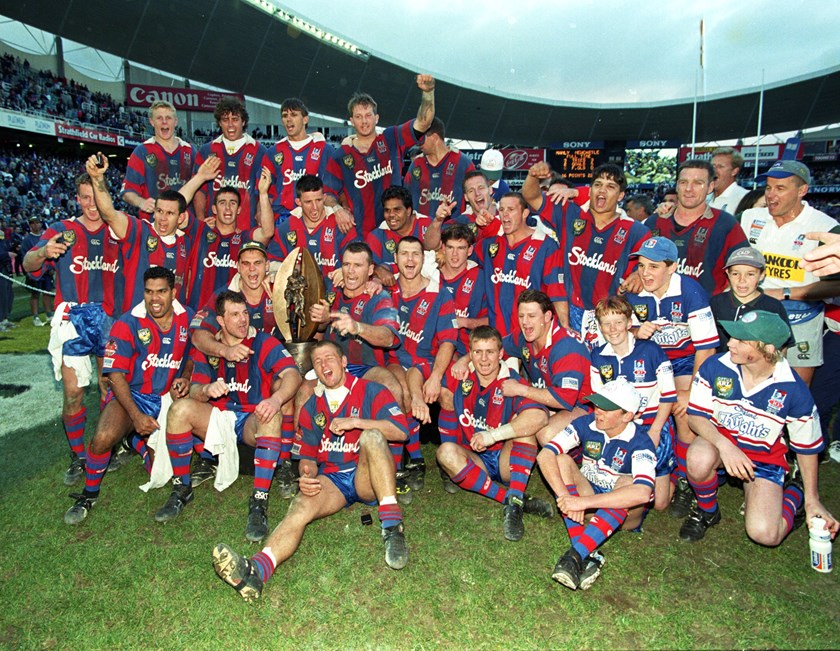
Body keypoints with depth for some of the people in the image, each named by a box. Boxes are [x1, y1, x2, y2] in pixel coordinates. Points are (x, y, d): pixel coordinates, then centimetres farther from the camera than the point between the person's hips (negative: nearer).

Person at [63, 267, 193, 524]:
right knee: (103, 438, -33)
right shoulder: (127, 324, -13)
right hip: (130, 396, -3)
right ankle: (89, 494, -2)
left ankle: (136, 439, 32)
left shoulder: (187, 318, -2)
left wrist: (185, 377, -5)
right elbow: (115, 375, -14)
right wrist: (136, 415, -23)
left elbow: (192, 354, 16)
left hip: (168, 398, 3)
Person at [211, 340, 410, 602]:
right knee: (301, 506, -29)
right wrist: (307, 475, -8)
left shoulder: (370, 391, 4)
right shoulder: (312, 407, 18)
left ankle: (392, 526, -37)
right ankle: (255, 570, -52)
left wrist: (354, 422, -15)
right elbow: (307, 455, 17)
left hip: (367, 477, -2)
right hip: (331, 480, 3)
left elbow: (401, 431, -8)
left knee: (372, 436, -32)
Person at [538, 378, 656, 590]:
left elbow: (643, 492, -41)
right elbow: (545, 455, -22)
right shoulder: (586, 424, -12)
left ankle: (574, 555, -43)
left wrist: (584, 502, -44)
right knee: (562, 460, -23)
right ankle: (588, 554, -34)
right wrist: (566, 497, -36)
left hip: (624, 513, -3)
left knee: (627, 482, -34)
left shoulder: (639, 442, -22)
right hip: (588, 493, 3)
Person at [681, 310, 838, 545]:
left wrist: (812, 499, 4)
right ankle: (706, 511, -2)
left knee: (765, 534, -18)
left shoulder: (794, 389, -16)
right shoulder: (715, 367, -16)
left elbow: (807, 447, -2)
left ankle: (794, 493, 17)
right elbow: (695, 416, -11)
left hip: (765, 457, 0)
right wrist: (724, 445, -30)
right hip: (719, 440, 1)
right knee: (699, 459, -37)